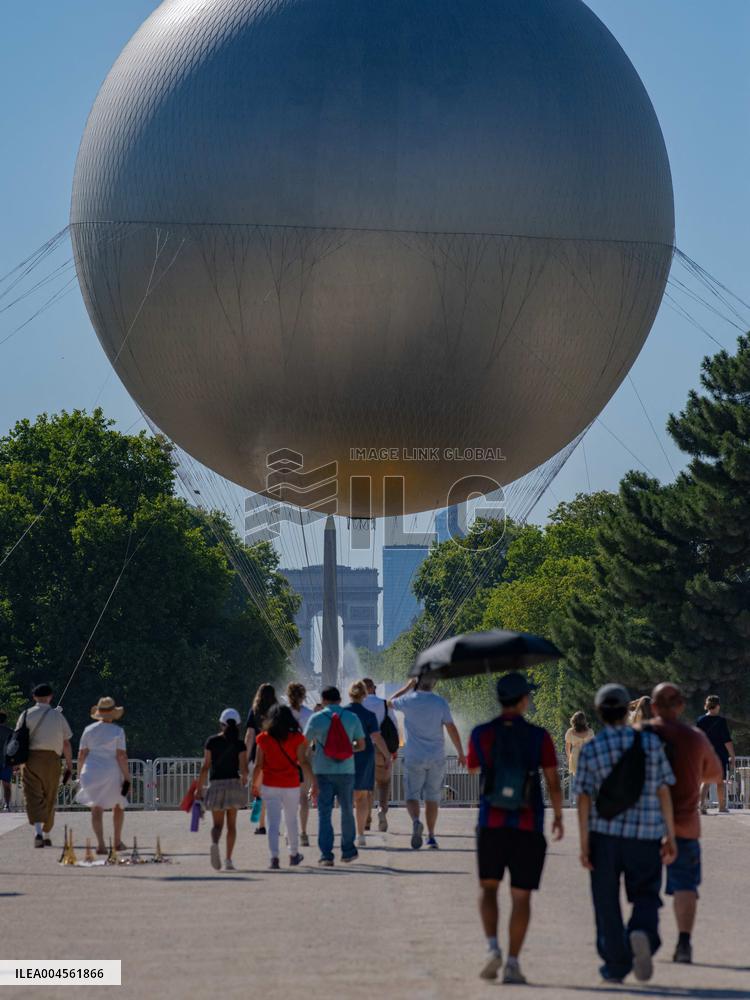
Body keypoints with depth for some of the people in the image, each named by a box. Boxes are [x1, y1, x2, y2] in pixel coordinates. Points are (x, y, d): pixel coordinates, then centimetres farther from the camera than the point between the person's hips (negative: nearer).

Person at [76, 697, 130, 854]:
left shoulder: (89, 730, 5)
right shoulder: (117, 731, -5)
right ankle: (118, 841, 27)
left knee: (96, 809, -3)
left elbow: (81, 754, 4)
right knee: (118, 806, 20)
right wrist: (127, 777, -7)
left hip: (91, 772, 2)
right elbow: (121, 756, -11)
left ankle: (100, 843, -20)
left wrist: (80, 775, 13)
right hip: (111, 772, -2)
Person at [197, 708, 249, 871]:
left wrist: (199, 788, 2)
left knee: (217, 823, 6)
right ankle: (228, 859, 7)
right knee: (231, 824, 11)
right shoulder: (240, 744, -3)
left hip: (216, 784, 0)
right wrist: (244, 778, 14)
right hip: (234, 783, 0)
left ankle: (214, 843, -26)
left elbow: (205, 766, -3)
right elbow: (243, 768, -8)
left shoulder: (212, 741, -2)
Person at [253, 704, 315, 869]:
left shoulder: (263, 738, -2)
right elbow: (303, 762, -10)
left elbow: (258, 765, -1)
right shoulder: (297, 738, -4)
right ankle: (294, 855, 32)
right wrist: (313, 783, -8)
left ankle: (274, 857, -16)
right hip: (291, 786, 1)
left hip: (270, 786, 0)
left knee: (273, 823, -2)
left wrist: (255, 784, 10)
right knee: (291, 820, 18)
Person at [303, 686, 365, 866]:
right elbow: (361, 745, 8)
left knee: (324, 813, 0)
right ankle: (348, 850, 24)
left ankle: (326, 855, -8)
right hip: (346, 770, 1)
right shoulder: (352, 718, 3)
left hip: (323, 771, -1)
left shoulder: (316, 718, -3)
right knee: (347, 811, 15)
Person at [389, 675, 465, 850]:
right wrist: (461, 753, 3)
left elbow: (390, 702, 17)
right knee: (432, 798, 12)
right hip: (437, 757, 1)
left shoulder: (409, 700, -6)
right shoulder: (440, 702, -4)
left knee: (412, 796, 3)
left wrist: (407, 687, 22)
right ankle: (431, 836, 11)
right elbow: (452, 729, -5)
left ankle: (416, 821, -26)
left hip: (414, 757, -1)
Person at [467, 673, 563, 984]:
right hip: (528, 825, -1)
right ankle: (512, 963, 2)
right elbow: (553, 783, -3)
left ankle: (493, 947, -7)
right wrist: (558, 816, 12)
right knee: (521, 896, 6)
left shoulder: (481, 734, -1)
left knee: (488, 887, 15)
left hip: (491, 822, 1)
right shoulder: (538, 736, -5)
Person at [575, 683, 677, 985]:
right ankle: (643, 933, -20)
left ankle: (616, 965, 13)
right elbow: (664, 791, 0)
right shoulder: (650, 742, 0)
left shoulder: (590, 750, -2)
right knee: (646, 896, 10)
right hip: (646, 836, 0)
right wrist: (670, 836, 4)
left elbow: (584, 799, -5)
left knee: (607, 903, 11)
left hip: (605, 835, 0)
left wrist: (584, 843, -3)